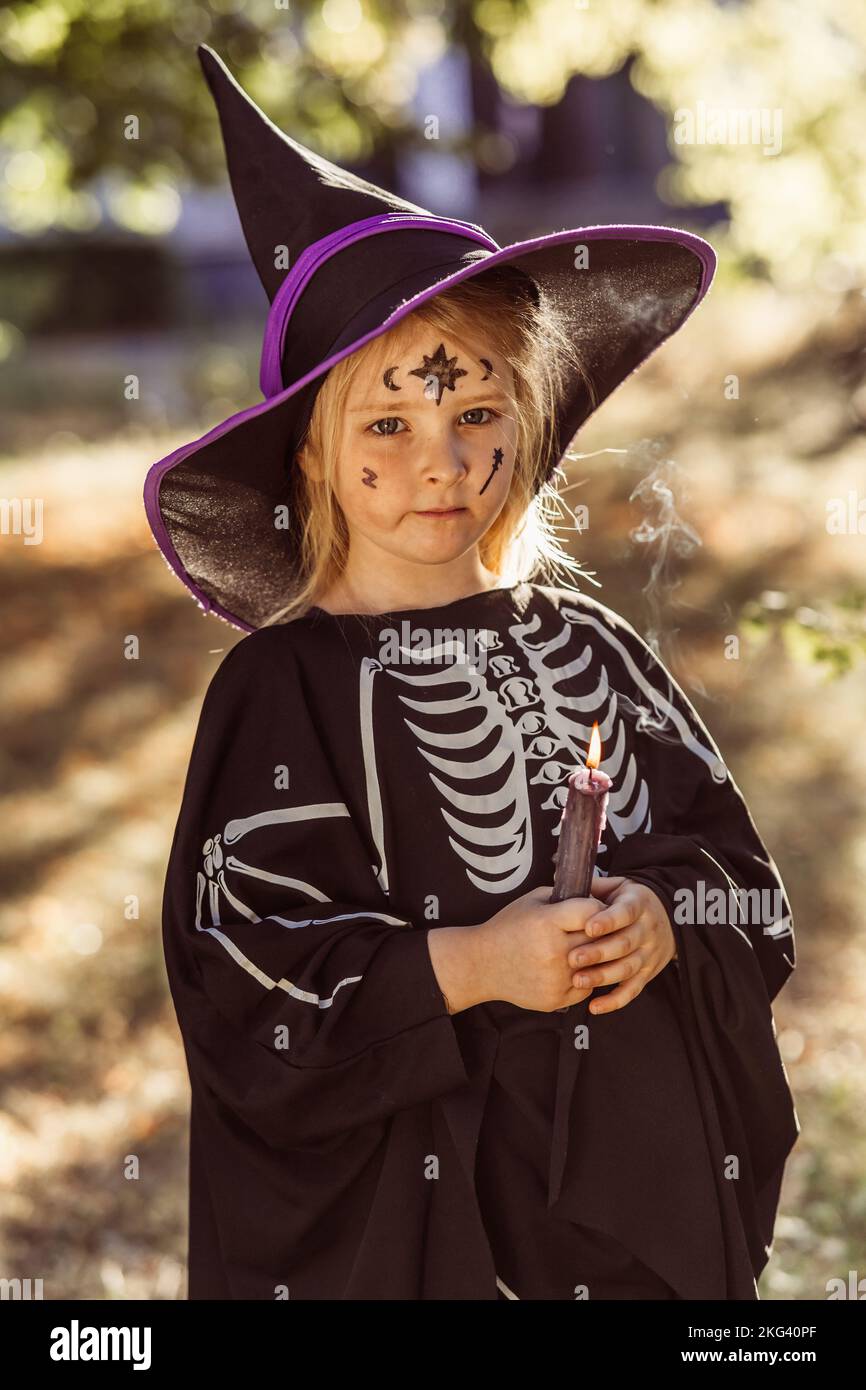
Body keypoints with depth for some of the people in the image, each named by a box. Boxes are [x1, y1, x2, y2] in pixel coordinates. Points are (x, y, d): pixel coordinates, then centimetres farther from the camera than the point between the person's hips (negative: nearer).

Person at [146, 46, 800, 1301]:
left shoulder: (591, 646, 4)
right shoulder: (284, 689, -8)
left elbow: (747, 876, 8)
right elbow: (246, 977, -13)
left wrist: (664, 917, -12)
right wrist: (468, 966, -19)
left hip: (651, 1166, 4)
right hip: (423, 1201, -4)